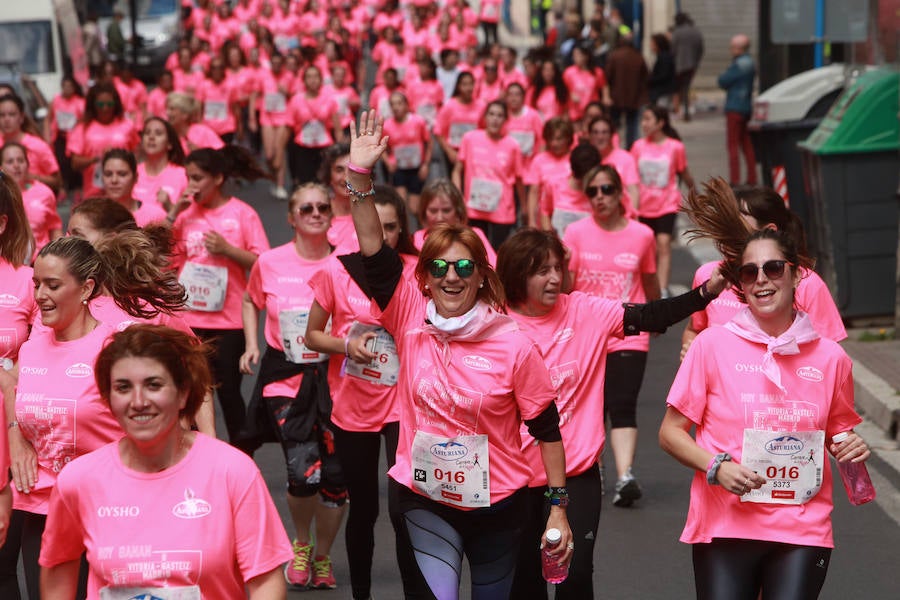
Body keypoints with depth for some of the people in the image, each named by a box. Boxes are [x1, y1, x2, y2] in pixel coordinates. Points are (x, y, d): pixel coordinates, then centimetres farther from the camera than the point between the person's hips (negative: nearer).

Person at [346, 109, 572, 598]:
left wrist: (558, 509, -4)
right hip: (422, 502, 0)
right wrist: (360, 176, -23)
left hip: (495, 504, 0)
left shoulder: (514, 346, -11)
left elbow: (547, 430, -4)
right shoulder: (411, 320, -5)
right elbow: (373, 251, -13)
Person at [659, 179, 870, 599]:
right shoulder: (713, 345, -1)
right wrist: (716, 468, -13)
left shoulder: (829, 357, 6)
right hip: (724, 527, -1)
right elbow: (671, 433, 3)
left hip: (804, 529, 1)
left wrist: (850, 449, -1)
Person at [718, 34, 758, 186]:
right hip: (747, 107, 9)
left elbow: (723, 82, -14)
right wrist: (725, 76, 3)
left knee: (733, 144, -6)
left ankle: (735, 179, -9)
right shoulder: (750, 63, 14)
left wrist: (722, 75, 6)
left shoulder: (739, 64, -17)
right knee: (747, 144, 13)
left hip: (735, 108, -9)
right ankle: (752, 178, 16)